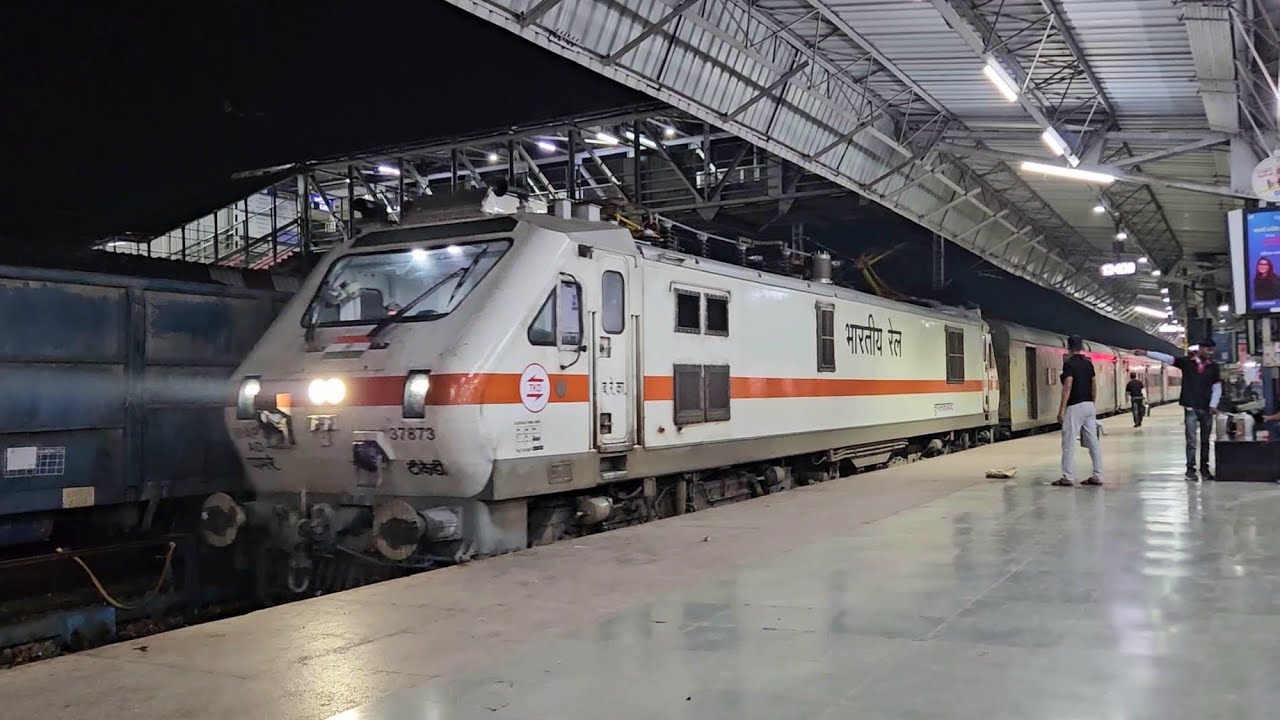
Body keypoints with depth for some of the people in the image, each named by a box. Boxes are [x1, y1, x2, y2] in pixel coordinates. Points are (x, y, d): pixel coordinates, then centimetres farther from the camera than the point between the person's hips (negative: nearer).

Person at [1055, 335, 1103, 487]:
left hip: (1075, 406, -8)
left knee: (1069, 443, -4)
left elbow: (1068, 386, -17)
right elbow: (1094, 386, 14)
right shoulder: (1088, 363, 11)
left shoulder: (1069, 363, -11)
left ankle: (1068, 477, -4)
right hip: (1089, 406, 8)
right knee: (1093, 442, 8)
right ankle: (1097, 476, 11)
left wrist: (1061, 409, -16)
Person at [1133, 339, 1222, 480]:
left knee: (1205, 440, 9)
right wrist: (1146, 353, -19)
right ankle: (1190, 468, 3)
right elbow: (1166, 358, -9)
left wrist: (1213, 405, -5)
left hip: (1206, 409, 2)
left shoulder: (1214, 367, 4)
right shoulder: (1187, 362, -2)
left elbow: (1217, 388, 6)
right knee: (1191, 439, -2)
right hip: (1190, 407, -2)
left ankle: (1204, 468, 18)